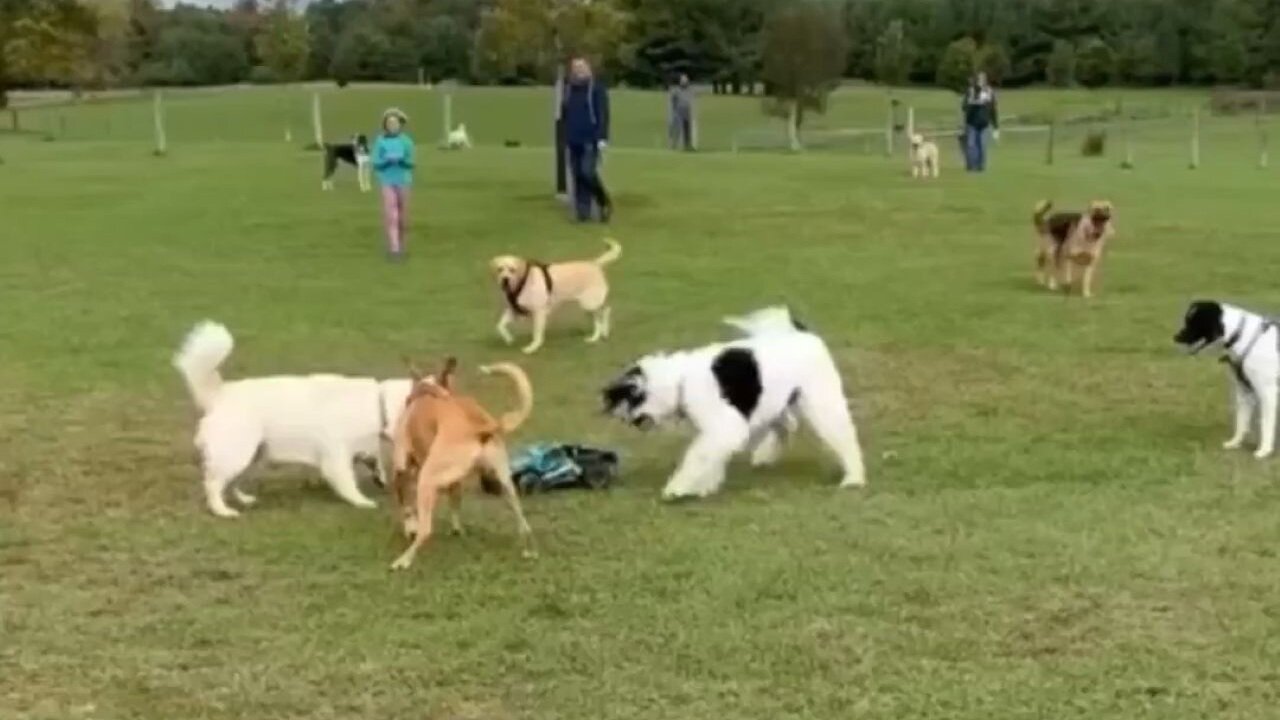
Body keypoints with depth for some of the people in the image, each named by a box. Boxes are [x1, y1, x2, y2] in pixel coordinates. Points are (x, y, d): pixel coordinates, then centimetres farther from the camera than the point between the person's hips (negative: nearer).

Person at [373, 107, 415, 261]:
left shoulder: (407, 141, -1)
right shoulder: (380, 142, -3)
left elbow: (410, 164, -1)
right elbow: (376, 164, -3)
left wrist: (402, 161, -23)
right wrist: (387, 161, -22)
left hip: (403, 182, 2)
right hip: (387, 183, -2)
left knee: (402, 215, 10)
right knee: (390, 215, -11)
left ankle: (400, 244, 31)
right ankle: (394, 249, -13)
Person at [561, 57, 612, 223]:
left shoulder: (596, 88, -5)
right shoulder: (569, 89, 13)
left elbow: (603, 114, -10)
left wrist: (602, 137, -19)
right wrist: (566, 136, 16)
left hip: (590, 140, -6)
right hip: (574, 141, 6)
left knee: (587, 172, -15)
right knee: (578, 175, 3)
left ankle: (604, 203, 5)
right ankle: (583, 211, 7)